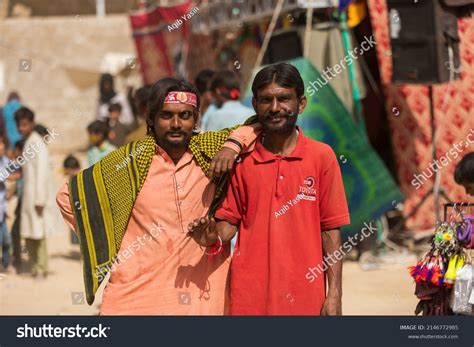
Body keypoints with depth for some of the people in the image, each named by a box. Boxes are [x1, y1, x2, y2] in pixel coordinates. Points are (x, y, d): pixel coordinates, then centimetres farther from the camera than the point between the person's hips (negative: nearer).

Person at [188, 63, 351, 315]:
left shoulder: (322, 156, 0)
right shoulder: (241, 159, 4)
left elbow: (330, 229, 0)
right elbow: (230, 220, 10)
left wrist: (334, 294, -4)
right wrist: (214, 237, -12)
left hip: (304, 297, -1)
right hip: (249, 297, 1)